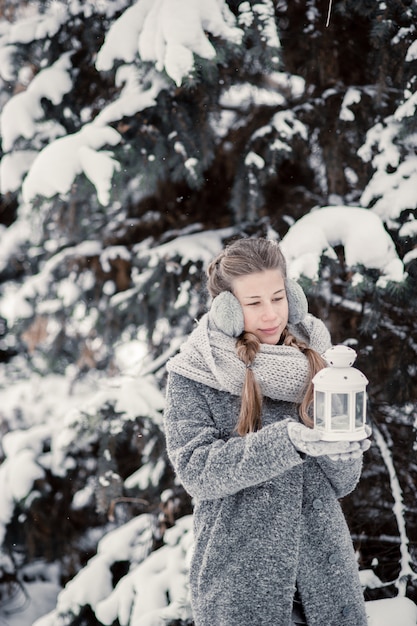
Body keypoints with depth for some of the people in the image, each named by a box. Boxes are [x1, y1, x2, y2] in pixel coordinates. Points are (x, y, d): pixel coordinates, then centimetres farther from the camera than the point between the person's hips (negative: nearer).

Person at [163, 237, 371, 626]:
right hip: (239, 576, -3)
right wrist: (286, 441, -28)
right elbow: (196, 469, -17)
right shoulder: (192, 375, -5)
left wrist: (341, 451, -18)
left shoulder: (311, 358, 5)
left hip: (324, 565, 3)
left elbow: (343, 482, 4)